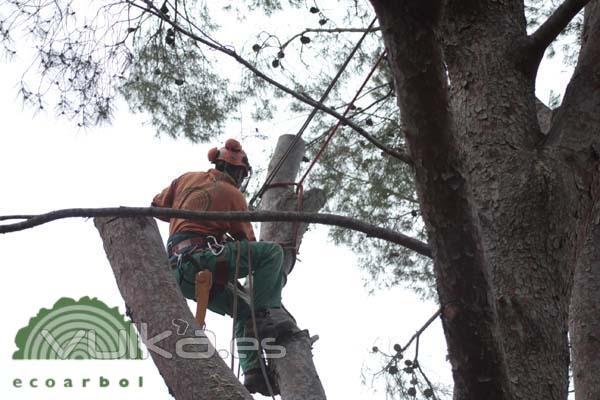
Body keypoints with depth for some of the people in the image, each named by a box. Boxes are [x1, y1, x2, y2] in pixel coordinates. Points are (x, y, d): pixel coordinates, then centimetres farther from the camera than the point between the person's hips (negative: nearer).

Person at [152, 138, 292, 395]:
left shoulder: (187, 179, 20)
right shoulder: (233, 194, 6)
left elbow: (157, 206, 29)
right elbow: (247, 240, 9)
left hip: (179, 274, 7)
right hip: (200, 259, -7)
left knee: (243, 312, 17)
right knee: (273, 251, -10)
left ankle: (253, 371, 2)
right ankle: (266, 314, -21)